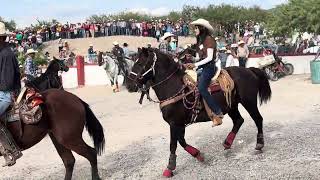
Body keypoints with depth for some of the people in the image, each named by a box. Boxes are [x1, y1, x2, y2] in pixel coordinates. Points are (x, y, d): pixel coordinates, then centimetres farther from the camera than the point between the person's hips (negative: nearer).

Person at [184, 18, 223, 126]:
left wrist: (195, 65, -15)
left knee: (201, 88, -26)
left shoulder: (209, 39, -7)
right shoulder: (200, 40, 21)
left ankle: (218, 113, -25)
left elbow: (209, 58, -14)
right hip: (202, 66, 10)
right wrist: (191, 64, 5)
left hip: (209, 66, -10)